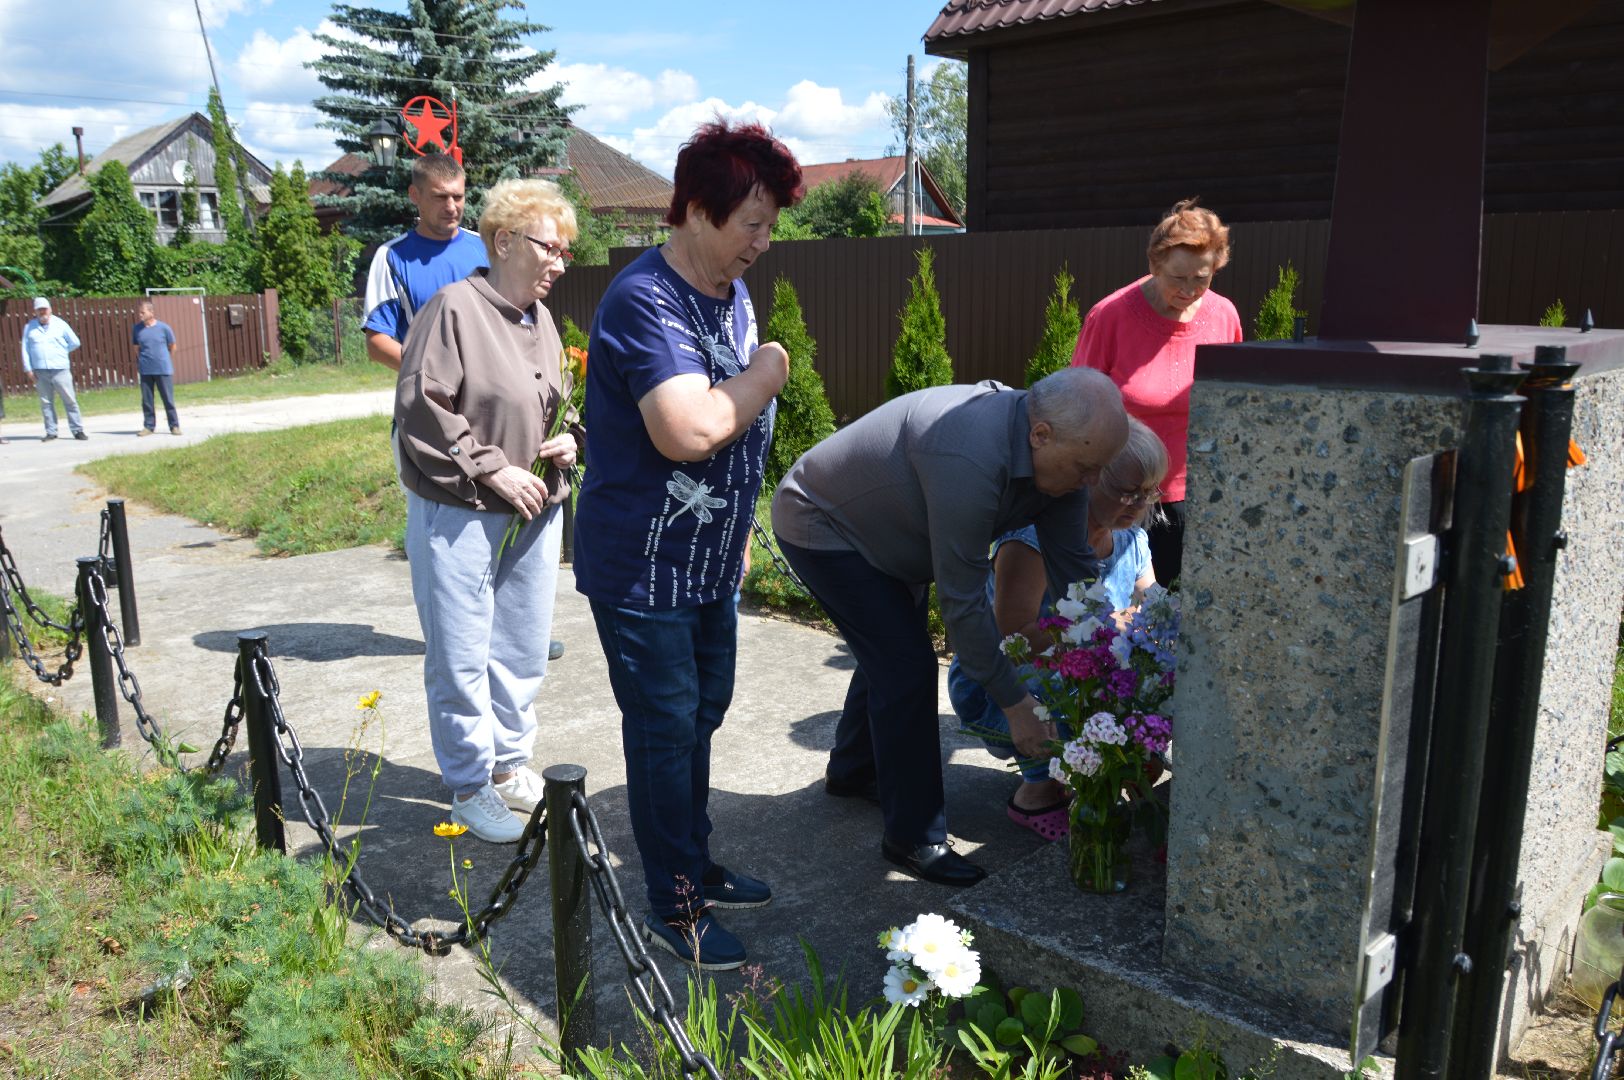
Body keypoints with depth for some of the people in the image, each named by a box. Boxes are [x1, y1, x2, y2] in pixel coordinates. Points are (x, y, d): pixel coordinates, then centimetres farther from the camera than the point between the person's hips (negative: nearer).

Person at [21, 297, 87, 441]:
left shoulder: (60, 324, 6)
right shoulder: (29, 327, 10)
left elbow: (75, 342, 10)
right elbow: (25, 349, 8)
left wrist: (60, 352, 9)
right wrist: (28, 368, 1)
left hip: (60, 370, -2)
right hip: (40, 371, 2)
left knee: (69, 400, -3)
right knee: (45, 403, 4)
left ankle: (77, 430, 0)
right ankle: (51, 432, 9)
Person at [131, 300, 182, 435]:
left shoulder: (163, 327, -5)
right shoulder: (136, 329, 3)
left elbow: (172, 346, 7)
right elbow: (137, 348, 16)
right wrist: (141, 360, 10)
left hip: (163, 369, -3)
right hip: (145, 370, 3)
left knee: (168, 399, 1)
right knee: (146, 400, 6)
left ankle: (174, 426, 7)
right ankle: (148, 426, 15)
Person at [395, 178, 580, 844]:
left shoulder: (541, 320, 12)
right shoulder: (454, 308, -12)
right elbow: (421, 406, -17)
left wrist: (566, 442, 4)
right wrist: (493, 469, -17)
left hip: (534, 510, 8)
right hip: (458, 513, -7)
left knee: (524, 649, 15)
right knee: (461, 657, 1)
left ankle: (509, 764, 32)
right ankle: (470, 786, 16)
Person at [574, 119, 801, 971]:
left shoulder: (731, 294, 9)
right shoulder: (644, 301, -22)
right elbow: (691, 431, -35)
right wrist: (763, 376, -18)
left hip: (708, 561, 9)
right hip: (643, 569, -9)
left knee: (701, 713, 19)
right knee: (665, 730, 2)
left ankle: (697, 866, 37)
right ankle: (674, 908, 19)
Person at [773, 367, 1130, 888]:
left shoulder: (1059, 451, -14)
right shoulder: (971, 459, -40)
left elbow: (1074, 569, -7)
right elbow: (962, 600, -34)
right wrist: (1014, 703, -26)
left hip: (878, 530, 9)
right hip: (817, 525, -9)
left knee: (891, 651, 21)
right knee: (908, 668, -13)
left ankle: (851, 771, 45)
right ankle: (914, 838, 0)